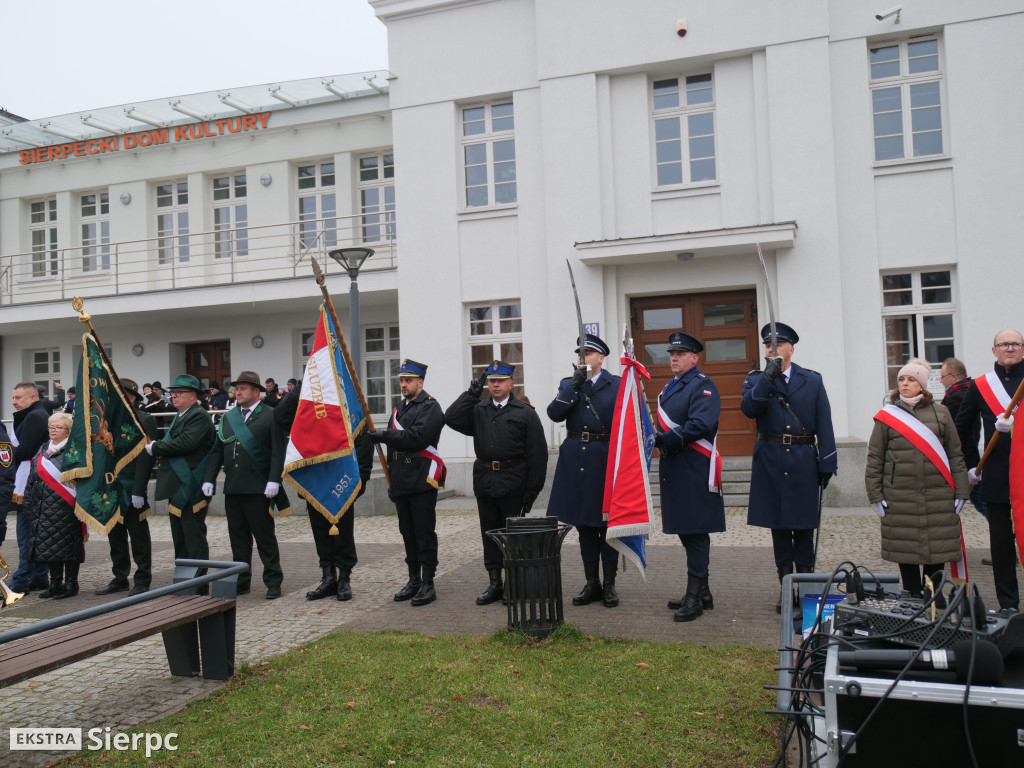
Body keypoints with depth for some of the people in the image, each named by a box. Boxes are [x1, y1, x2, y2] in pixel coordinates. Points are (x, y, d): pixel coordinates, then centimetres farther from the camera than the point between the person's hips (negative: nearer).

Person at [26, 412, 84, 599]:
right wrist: (29, 505, 14)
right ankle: (55, 583, 19)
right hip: (44, 508, 7)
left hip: (65, 507, -7)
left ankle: (71, 584, 7)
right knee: (48, 545, 9)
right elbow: (32, 480, 19)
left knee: (67, 544, -2)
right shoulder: (42, 452, 16)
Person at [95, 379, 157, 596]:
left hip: (131, 490, -7)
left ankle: (142, 581, 11)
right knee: (115, 535, 14)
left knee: (139, 536, 2)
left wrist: (139, 490, -19)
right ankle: (120, 578, 25)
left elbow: (145, 458, -14)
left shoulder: (144, 420, -7)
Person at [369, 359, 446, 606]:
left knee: (424, 533, -4)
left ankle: (428, 584, 3)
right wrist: (392, 480, 20)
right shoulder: (398, 408, 18)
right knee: (407, 532, 12)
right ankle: (413, 580, 21)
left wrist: (384, 435, -18)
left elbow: (417, 438, -21)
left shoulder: (430, 407, -7)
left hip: (422, 480, -8)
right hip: (401, 481, 8)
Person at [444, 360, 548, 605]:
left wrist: (532, 490, -9)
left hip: (513, 485, -4)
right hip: (484, 482, 4)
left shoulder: (525, 413, -1)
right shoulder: (478, 410, 10)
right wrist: (473, 392, -7)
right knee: (490, 534, 11)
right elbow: (452, 418, -7)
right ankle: (495, 583, 21)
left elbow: (537, 454, -4)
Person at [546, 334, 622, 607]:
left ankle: (609, 585, 15)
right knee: (583, 526, 10)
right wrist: (574, 386, -12)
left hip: (605, 459, -3)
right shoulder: (568, 384, 11)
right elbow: (554, 414, -5)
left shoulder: (617, 385, 3)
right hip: (575, 460, 3)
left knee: (607, 523, 3)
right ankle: (592, 584, 21)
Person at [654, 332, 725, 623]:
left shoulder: (703, 386, -8)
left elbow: (702, 424, -21)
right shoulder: (670, 387, 19)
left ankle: (695, 597, 0)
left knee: (696, 533, -5)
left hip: (694, 472, -9)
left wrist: (666, 440, -20)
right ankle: (702, 592, 24)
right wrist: (660, 440, 2)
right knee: (685, 532, 13)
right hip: (673, 469, 9)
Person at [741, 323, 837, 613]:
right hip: (771, 462, 1)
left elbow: (824, 425, 3)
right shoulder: (756, 379, 7)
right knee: (778, 526, 6)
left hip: (803, 462, 0)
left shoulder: (812, 380, 7)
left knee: (803, 528, 4)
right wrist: (768, 377, -21)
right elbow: (748, 408, -13)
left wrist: (827, 464, -3)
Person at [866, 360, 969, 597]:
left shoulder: (940, 413, 8)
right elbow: (874, 458, 5)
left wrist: (961, 492, 5)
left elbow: (955, 455, 10)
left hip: (938, 498, 1)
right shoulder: (886, 416, 5)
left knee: (937, 551, 3)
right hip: (900, 499, -1)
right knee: (906, 552, 4)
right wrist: (876, 495, 0)